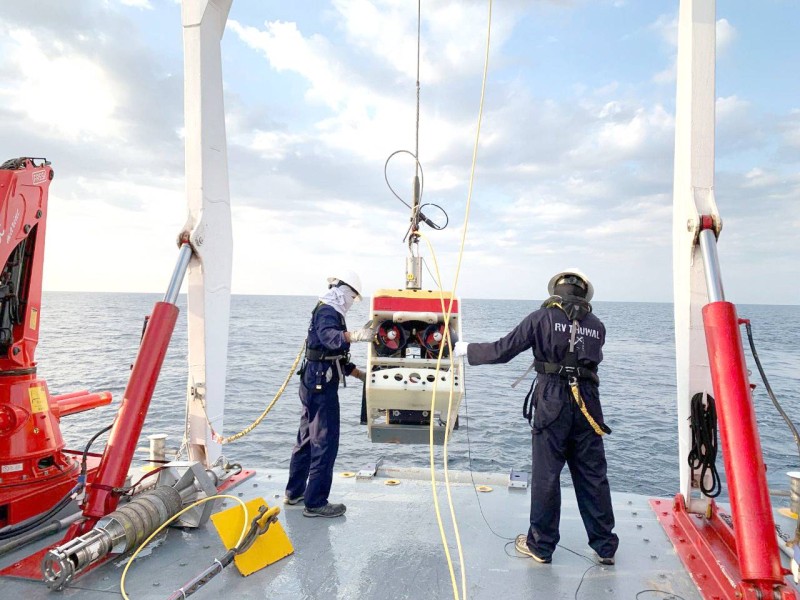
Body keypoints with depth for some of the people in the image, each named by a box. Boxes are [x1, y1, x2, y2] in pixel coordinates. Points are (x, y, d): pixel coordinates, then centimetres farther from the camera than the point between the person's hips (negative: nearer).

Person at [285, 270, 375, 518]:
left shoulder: (330, 312, 22)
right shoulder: (327, 311, -12)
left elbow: (338, 357, 26)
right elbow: (330, 337, -36)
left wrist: (361, 374, 24)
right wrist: (354, 335, -52)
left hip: (315, 382, 11)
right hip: (321, 383, -11)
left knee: (307, 438, 18)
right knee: (325, 441, -6)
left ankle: (294, 492, 30)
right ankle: (315, 502, 1)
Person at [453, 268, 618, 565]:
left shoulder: (542, 318, -3)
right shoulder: (597, 326, 9)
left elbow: (502, 350, -4)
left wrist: (466, 350, 11)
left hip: (551, 403, -3)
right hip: (588, 406, 4)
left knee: (546, 475, 6)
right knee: (593, 476, 12)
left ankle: (540, 545, 18)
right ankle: (604, 546, 23)